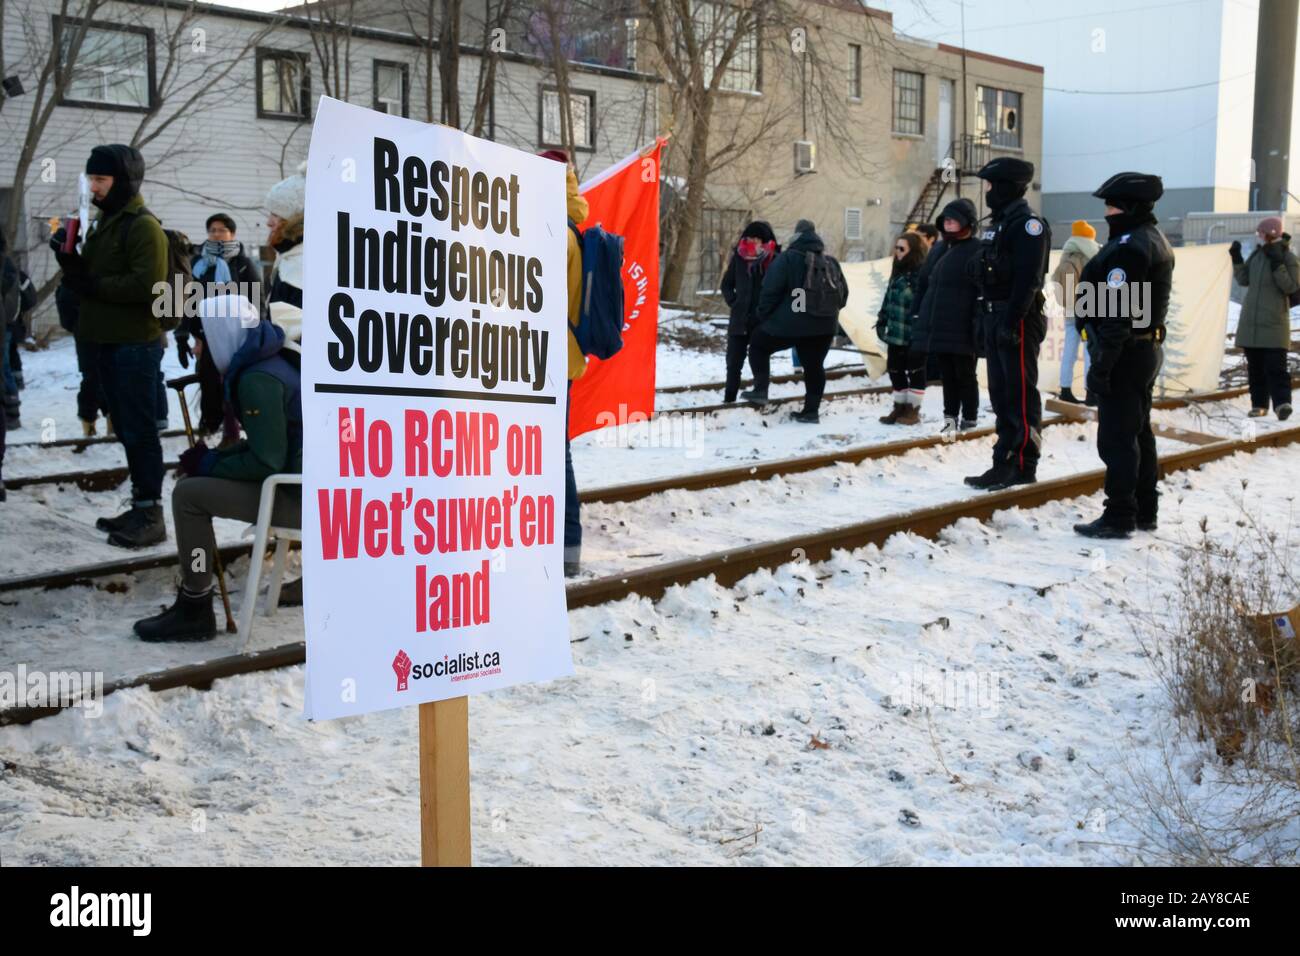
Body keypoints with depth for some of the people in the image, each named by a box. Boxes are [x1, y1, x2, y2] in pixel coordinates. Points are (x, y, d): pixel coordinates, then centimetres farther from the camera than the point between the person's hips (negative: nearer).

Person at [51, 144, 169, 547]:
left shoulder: (143, 226, -12)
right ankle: (139, 507, 20)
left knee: (140, 430, -6)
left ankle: (151, 515, -1)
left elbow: (148, 286, -23)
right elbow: (90, 276, 21)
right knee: (126, 429, 13)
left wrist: (92, 285, -15)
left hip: (136, 345, -9)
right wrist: (68, 258, 1)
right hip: (108, 342, 9)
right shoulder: (104, 223, 18)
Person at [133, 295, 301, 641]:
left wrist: (208, 463, -7)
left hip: (301, 496, -10)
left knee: (188, 494, -12)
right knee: (199, 480, 18)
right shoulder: (269, 363, 13)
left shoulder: (257, 380, -18)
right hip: (302, 484, 10)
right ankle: (193, 603, 20)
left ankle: (194, 613, -2)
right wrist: (213, 459, 7)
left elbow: (266, 461, -21)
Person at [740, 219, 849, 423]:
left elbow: (770, 291, -12)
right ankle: (811, 411, 14)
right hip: (823, 326, 5)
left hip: (790, 322, -5)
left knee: (758, 345, 15)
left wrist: (763, 315, 2)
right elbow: (842, 294, 16)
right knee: (814, 366, 14)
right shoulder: (831, 263, 9)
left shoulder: (787, 259, -8)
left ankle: (760, 390, 7)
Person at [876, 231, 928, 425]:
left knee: (915, 370, 3)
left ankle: (913, 409, 11)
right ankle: (900, 407, 24)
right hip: (895, 333, 9)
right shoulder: (898, 271, 14)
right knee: (895, 369, 13)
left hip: (913, 335, -9)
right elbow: (888, 297, 20)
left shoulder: (922, 273, -14)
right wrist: (882, 320, 18)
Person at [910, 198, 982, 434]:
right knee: (947, 375, 13)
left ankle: (969, 421, 14)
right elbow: (924, 283, 19)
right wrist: (921, 317, 14)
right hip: (938, 328, 7)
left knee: (965, 375, 4)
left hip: (961, 330, -7)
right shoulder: (938, 249, 14)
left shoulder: (976, 252, -10)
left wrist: (977, 326, -20)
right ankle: (950, 419, 22)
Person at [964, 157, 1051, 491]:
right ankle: (1005, 463, 18)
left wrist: (1011, 321, -25)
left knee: (1021, 394, -6)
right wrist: (984, 320, 17)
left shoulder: (1027, 223, -12)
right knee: (1001, 395, 12)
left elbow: (1028, 279, -20)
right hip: (995, 318, 10)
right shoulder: (997, 223, 18)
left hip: (1017, 321, -10)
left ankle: (1024, 466, -2)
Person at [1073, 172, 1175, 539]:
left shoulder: (1129, 247, -19)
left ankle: (1119, 517, -3)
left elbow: (1117, 314, -24)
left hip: (1125, 354, -11)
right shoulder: (1154, 240, 14)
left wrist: (1101, 366, -22)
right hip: (1146, 348, 11)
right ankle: (1144, 511, 25)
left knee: (1116, 437, -6)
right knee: (1138, 432, 17)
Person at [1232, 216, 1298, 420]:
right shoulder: (1257, 253, 11)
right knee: (1255, 365, 8)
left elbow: (1292, 287, -12)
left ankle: (1282, 403, -22)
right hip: (1251, 320, 6)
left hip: (1274, 321, -6)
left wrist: (1277, 264, -20)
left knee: (1275, 365, -16)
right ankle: (1259, 404, 13)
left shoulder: (1288, 257, -6)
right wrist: (1236, 259, 3)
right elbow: (1244, 280, 14)